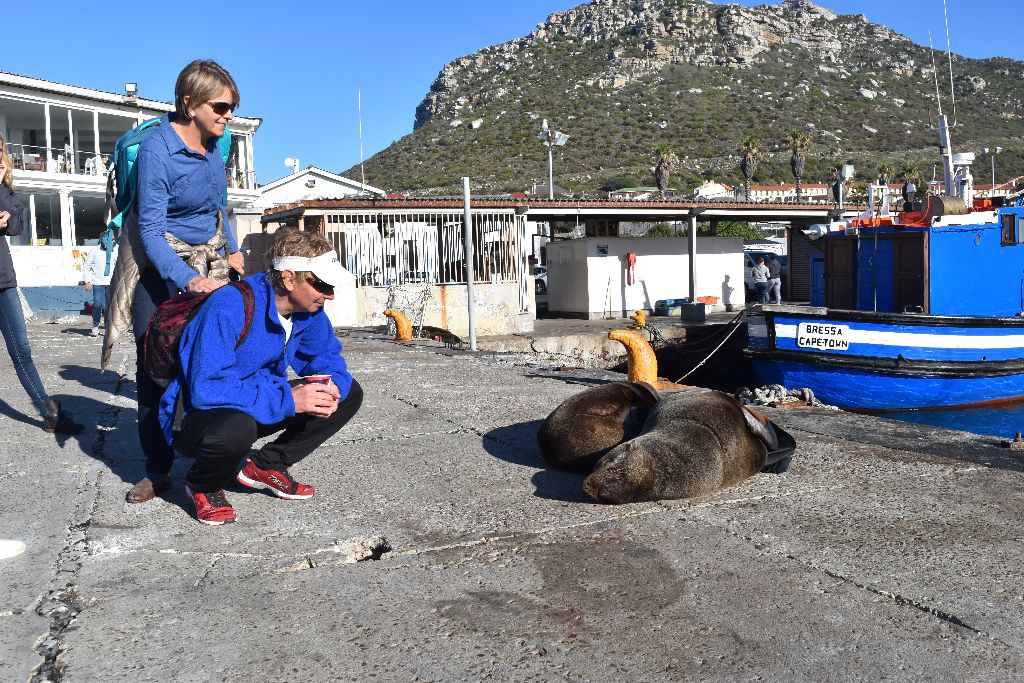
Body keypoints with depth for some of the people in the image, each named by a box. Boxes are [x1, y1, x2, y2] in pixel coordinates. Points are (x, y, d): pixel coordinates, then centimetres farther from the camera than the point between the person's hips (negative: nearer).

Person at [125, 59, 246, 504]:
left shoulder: (212, 142, 2)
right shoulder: (156, 150, -18)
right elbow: (151, 230, -21)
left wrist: (233, 250, 13)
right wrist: (188, 280, -32)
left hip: (212, 261, 5)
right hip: (163, 267, -5)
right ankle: (158, 470, 9)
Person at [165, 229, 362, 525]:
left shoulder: (307, 309, -8)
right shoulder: (230, 307, -30)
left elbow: (326, 355, 6)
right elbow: (206, 388, -35)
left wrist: (330, 388, -18)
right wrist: (287, 399, -35)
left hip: (261, 406, 7)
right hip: (197, 419, -7)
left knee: (349, 393, -3)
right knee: (236, 429, -42)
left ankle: (265, 466, 5)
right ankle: (203, 485, -6)